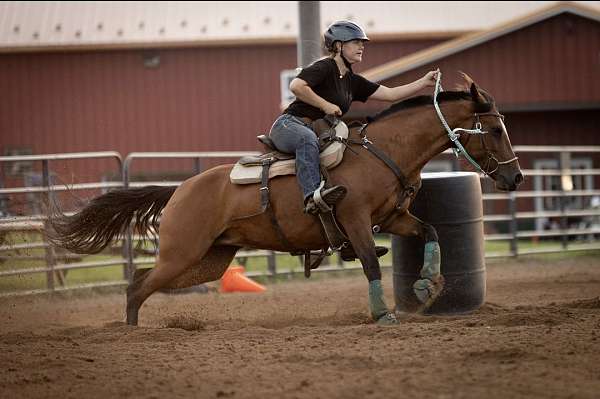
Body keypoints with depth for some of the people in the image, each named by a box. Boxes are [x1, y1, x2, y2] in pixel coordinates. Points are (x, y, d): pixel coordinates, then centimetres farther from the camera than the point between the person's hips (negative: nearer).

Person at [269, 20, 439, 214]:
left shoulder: (352, 81, 15)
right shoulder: (324, 67, -9)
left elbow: (390, 94, 13)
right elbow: (296, 86, -24)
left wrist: (424, 82, 7)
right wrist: (326, 106, -19)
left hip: (318, 132, 9)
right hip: (289, 125, -9)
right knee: (307, 138, -41)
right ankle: (312, 195, -54)